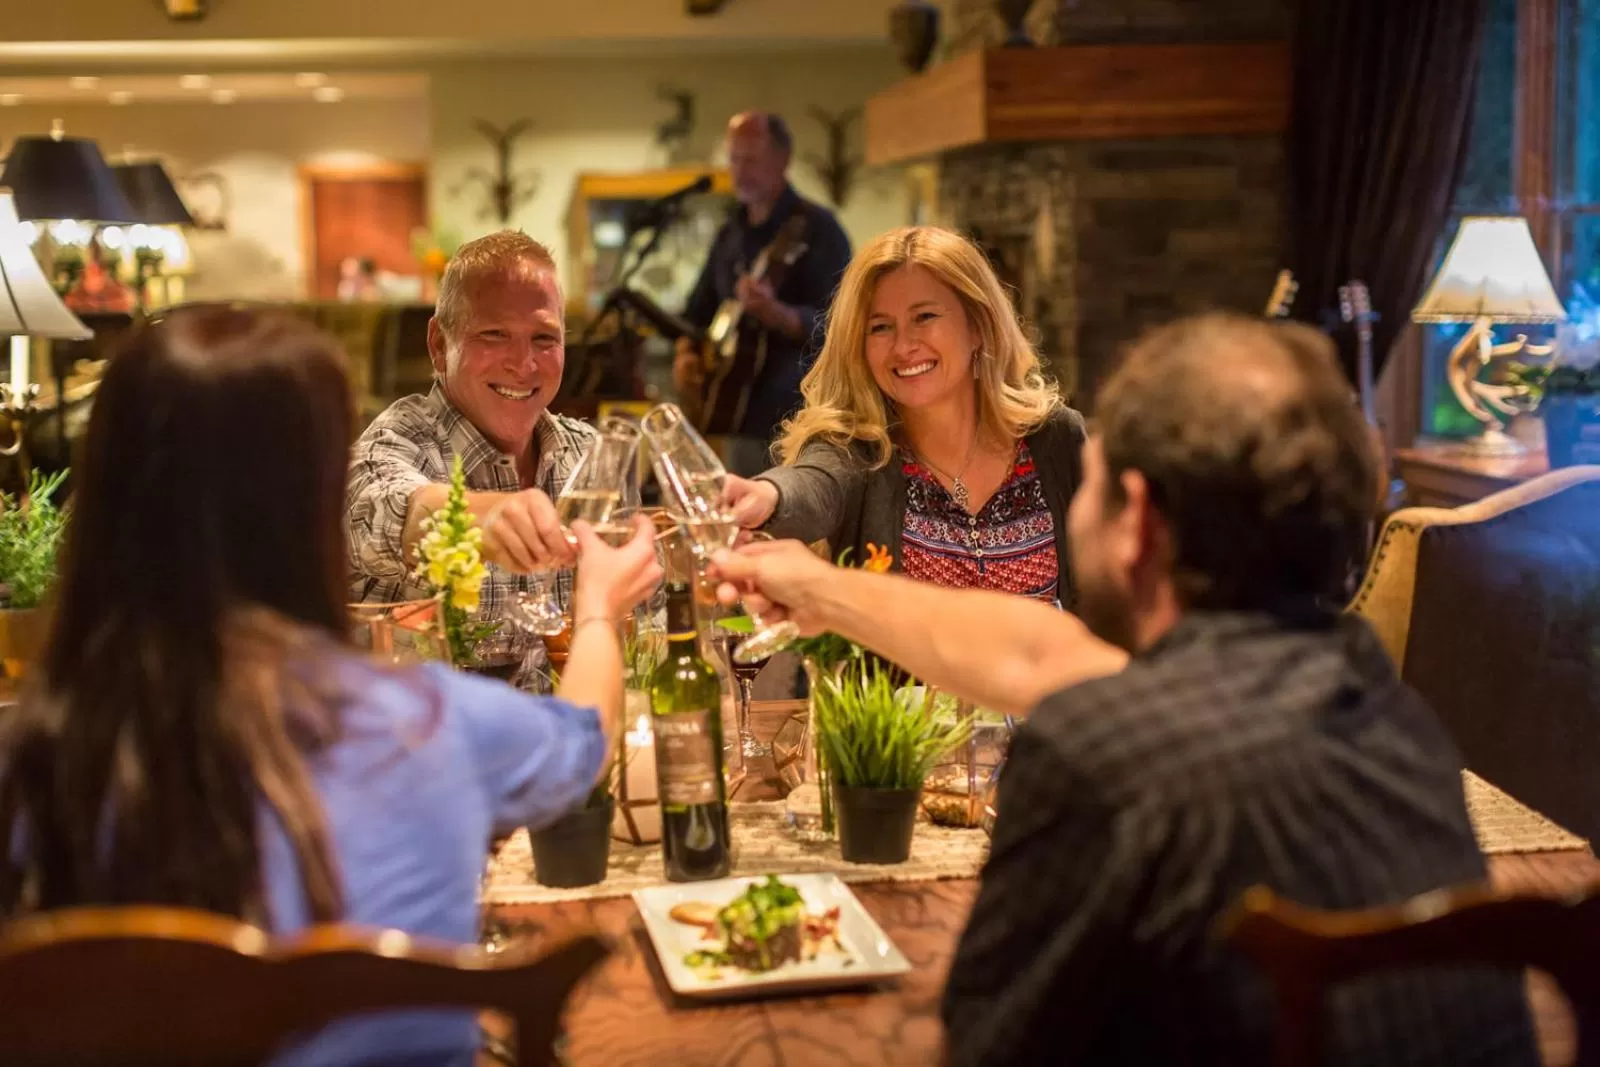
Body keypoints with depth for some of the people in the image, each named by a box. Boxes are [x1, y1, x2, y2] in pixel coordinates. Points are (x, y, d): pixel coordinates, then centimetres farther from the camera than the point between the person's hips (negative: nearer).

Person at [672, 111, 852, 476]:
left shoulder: (815, 228, -7)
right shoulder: (730, 234, 15)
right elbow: (699, 309, 24)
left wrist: (775, 313, -32)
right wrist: (686, 354, 5)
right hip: (741, 421, 7)